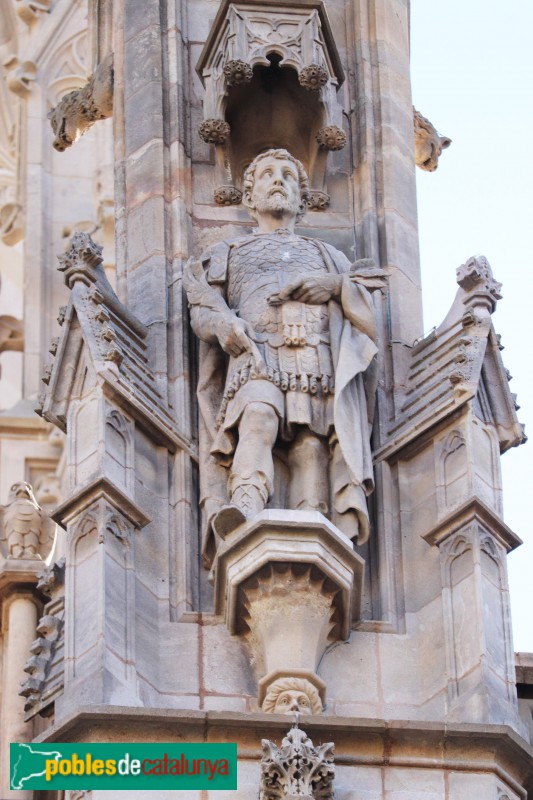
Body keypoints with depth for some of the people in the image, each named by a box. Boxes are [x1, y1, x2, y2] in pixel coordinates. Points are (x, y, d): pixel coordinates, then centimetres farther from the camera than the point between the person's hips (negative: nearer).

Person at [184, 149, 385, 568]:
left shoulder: (328, 256, 37)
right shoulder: (228, 253, 34)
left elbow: (368, 318, 23)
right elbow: (202, 308, 16)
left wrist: (337, 287, 3)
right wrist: (224, 323, -8)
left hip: (321, 364, 2)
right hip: (258, 357, -2)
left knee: (312, 447, -23)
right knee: (260, 416, -36)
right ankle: (245, 506, -58)